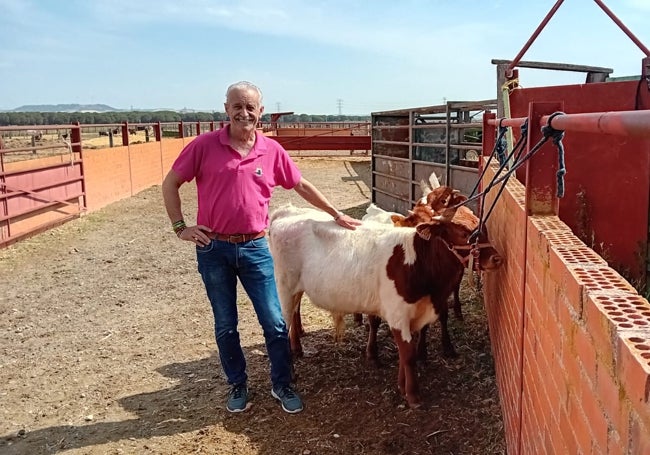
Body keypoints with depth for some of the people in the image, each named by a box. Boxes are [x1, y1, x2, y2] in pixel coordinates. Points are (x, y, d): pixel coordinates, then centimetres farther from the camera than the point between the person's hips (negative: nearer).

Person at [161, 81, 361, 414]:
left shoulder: (272, 151, 1)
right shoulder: (205, 145, -5)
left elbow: (302, 186, 13)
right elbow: (170, 183, 2)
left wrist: (336, 215, 16)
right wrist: (180, 227, -4)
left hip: (254, 248, 1)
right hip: (213, 249, -1)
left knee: (274, 322, 4)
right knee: (225, 325, 11)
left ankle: (282, 385, 25)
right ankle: (237, 386, 31)